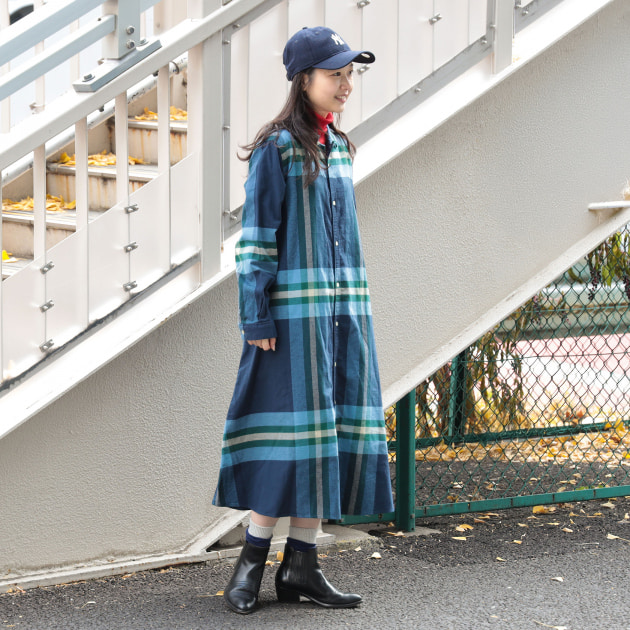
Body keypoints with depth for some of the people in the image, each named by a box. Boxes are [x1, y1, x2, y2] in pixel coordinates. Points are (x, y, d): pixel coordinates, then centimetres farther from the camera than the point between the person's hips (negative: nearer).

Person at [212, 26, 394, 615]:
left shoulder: (338, 147, 15)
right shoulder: (276, 148, -7)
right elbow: (255, 240, -9)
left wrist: (353, 314, 15)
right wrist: (256, 319, -15)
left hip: (343, 309, 7)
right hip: (294, 311, -7)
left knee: (332, 435, 4)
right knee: (289, 430, -7)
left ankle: (300, 565, 10)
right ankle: (251, 563, 3)